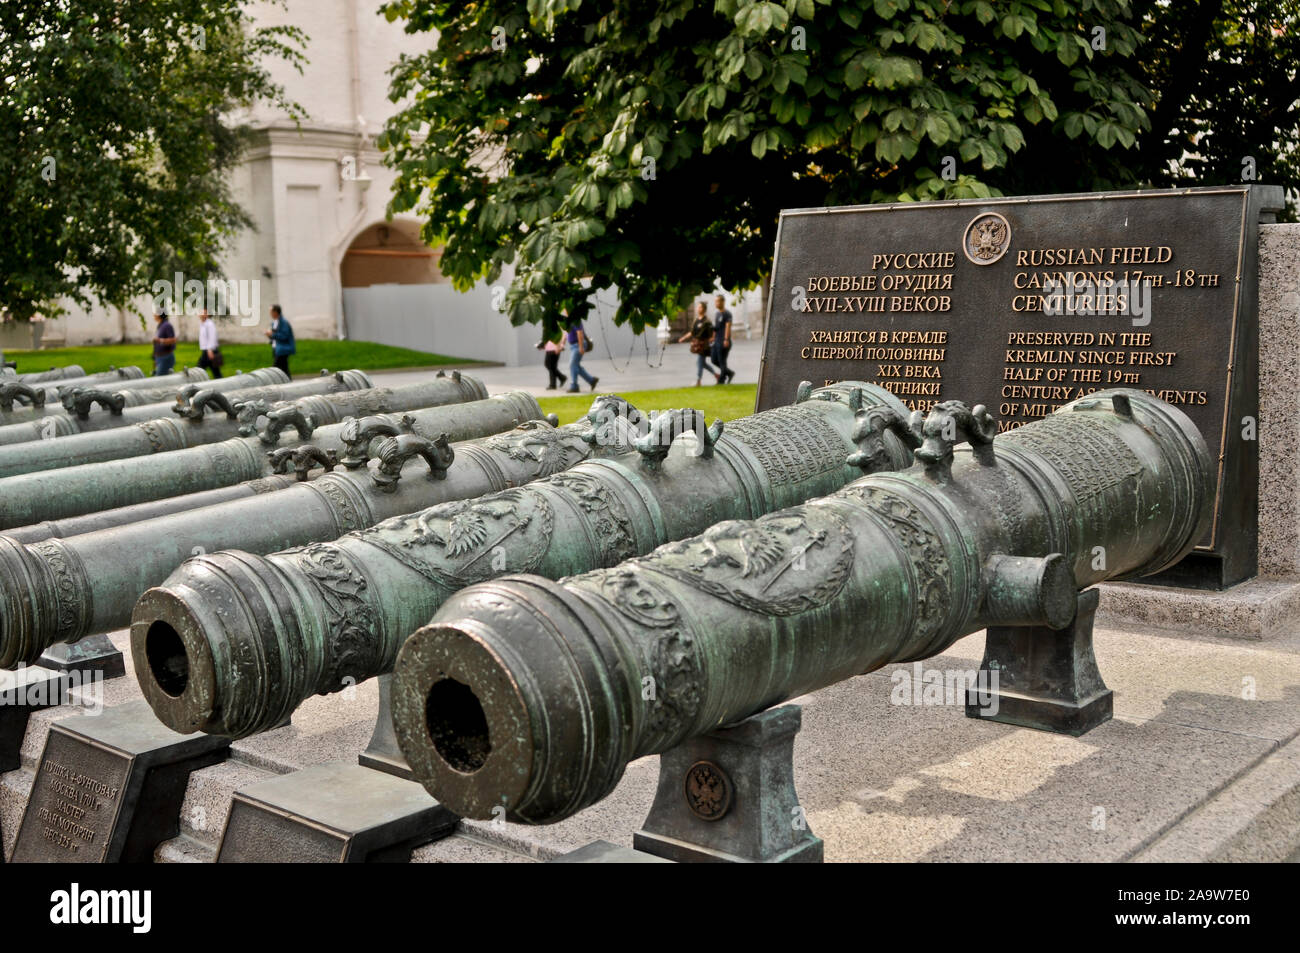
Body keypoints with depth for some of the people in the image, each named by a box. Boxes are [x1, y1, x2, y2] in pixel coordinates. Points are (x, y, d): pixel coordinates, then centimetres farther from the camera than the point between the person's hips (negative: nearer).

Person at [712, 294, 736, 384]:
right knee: (714, 360, 9)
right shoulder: (716, 313, 16)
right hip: (717, 341, 9)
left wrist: (726, 339, -23)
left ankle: (721, 380, 1)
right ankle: (729, 373, 22)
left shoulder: (727, 314, -9)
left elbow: (728, 326, -16)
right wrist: (713, 337, 22)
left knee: (722, 361, -5)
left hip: (723, 342, -9)